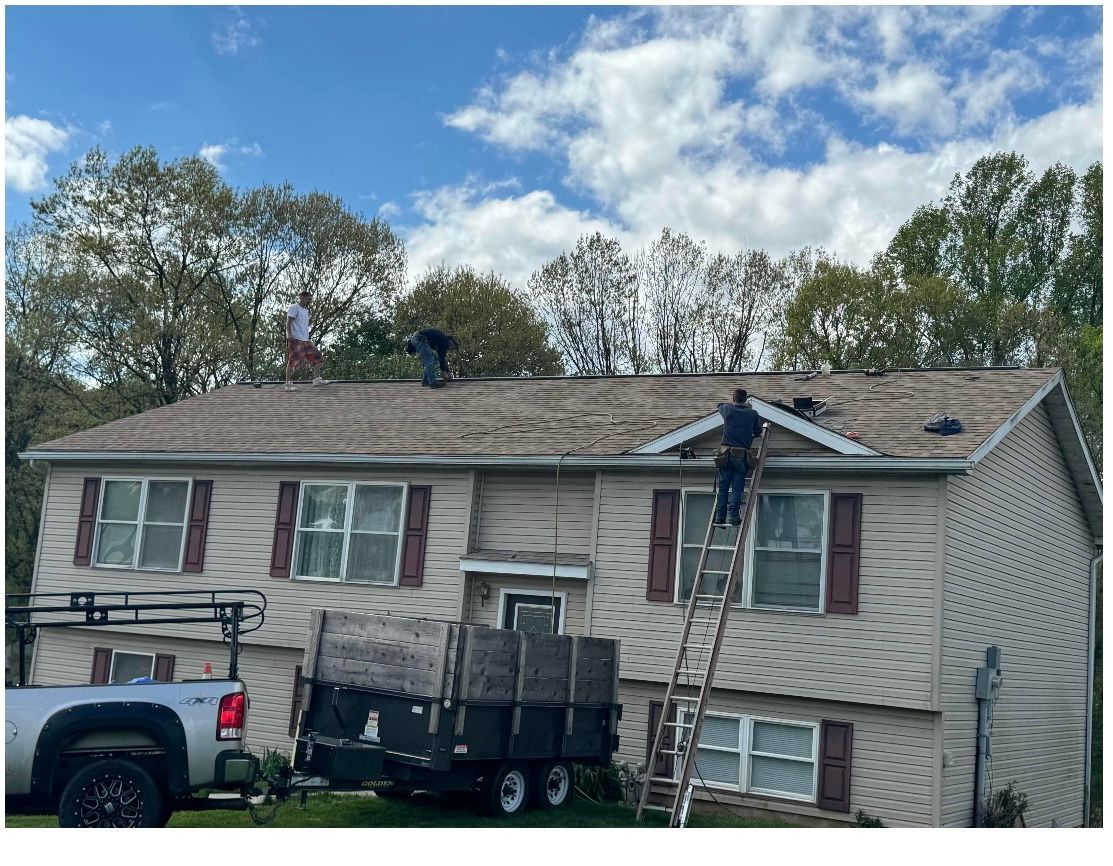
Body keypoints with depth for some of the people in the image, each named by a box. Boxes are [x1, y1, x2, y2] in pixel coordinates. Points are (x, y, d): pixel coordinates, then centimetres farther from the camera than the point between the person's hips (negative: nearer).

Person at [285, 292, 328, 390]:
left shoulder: (306, 311, 24)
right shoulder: (294, 307, -2)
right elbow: (288, 322, -11)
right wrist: (289, 334, -23)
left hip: (305, 340, 9)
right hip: (295, 339, -9)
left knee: (317, 356, 1)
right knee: (293, 361, -9)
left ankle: (316, 378, 1)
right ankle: (288, 383, -5)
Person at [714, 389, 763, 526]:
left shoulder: (728, 409, 4)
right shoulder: (753, 414, 2)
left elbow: (720, 405, 28)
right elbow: (758, 432, 14)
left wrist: (736, 404, 40)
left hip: (726, 453, 1)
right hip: (742, 455, -1)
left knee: (723, 487, 5)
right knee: (737, 488, 0)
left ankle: (720, 517, 3)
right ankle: (734, 517, -8)